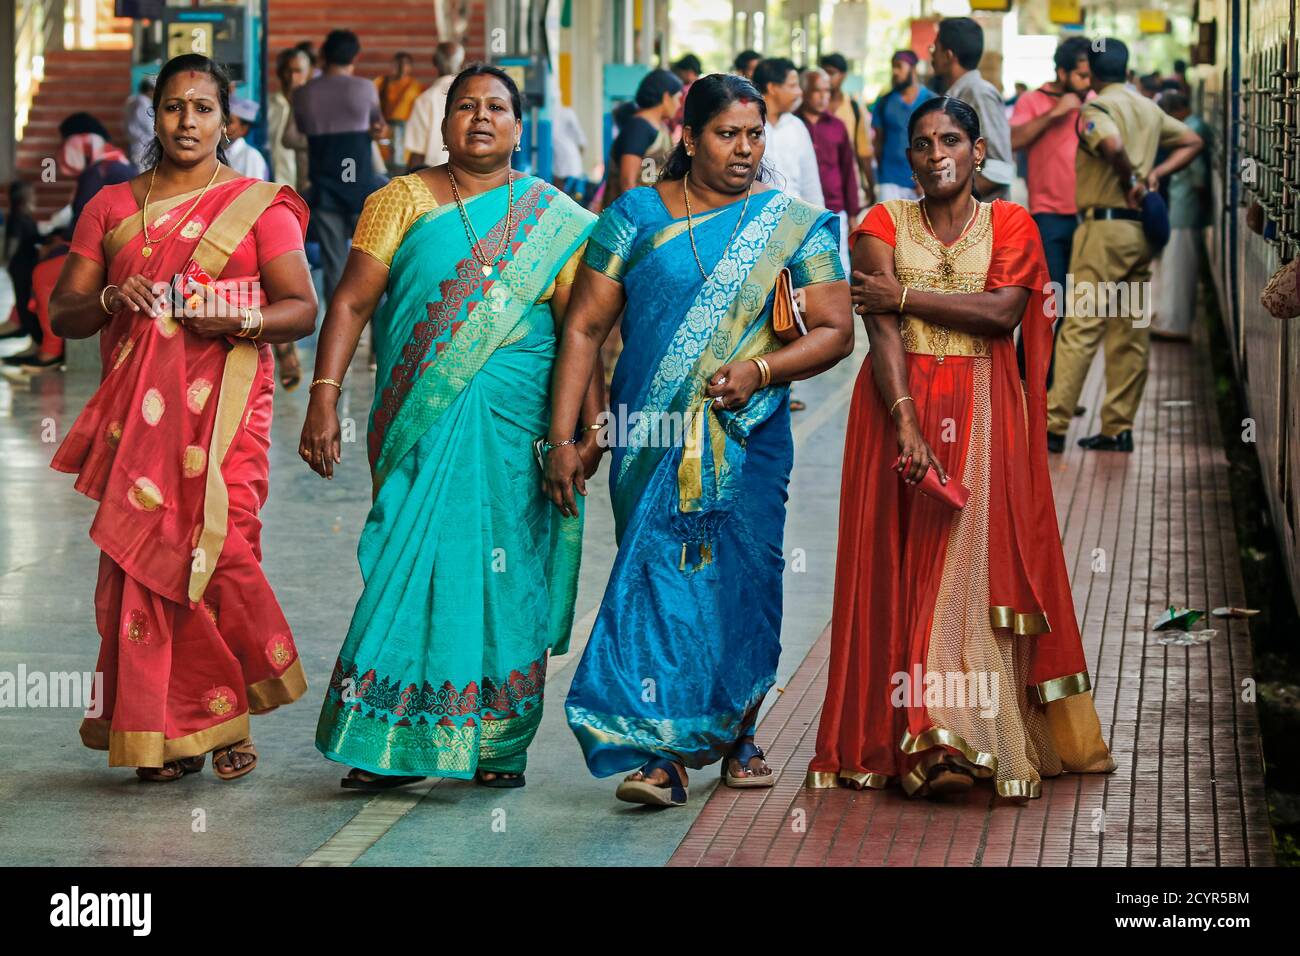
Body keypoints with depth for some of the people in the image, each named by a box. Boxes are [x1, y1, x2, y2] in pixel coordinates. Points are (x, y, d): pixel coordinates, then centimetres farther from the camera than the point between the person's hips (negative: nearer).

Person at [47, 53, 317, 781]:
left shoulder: (259, 205, 9)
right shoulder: (112, 207, 15)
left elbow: (303, 307, 3)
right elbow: (62, 313, 12)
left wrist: (241, 320, -16)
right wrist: (111, 300, -9)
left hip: (223, 407, -2)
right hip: (136, 413, 2)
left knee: (216, 550, -14)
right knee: (141, 554, -5)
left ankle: (226, 722, -1)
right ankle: (161, 737, 1)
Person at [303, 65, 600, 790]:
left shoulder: (553, 219, 8)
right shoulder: (403, 201, 7)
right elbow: (352, 302, 0)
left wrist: (592, 420, -5)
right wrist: (325, 398, -10)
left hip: (516, 428, 1)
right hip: (423, 423, 0)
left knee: (505, 571, 1)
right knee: (415, 560, -4)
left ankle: (500, 745, 10)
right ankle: (395, 745, 4)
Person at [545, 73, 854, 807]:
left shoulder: (793, 226, 4)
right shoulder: (636, 217, 3)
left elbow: (836, 332, 0)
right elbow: (585, 328, 2)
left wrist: (761, 369, -18)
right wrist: (562, 437, -5)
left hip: (748, 439, 1)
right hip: (653, 441, -1)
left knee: (743, 579, 5)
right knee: (660, 577, -7)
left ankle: (737, 733, 26)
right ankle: (662, 754, -9)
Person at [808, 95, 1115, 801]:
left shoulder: (1010, 224, 7)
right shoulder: (883, 225, 5)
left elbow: (1004, 310, -10)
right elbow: (881, 330, -7)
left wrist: (903, 297, -9)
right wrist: (906, 424, -20)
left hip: (984, 416, 0)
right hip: (899, 404, 0)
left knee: (980, 558, -8)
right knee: (903, 564, -5)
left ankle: (980, 738, -9)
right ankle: (920, 743, -6)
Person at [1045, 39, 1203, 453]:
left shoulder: (1094, 108, -8)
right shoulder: (1149, 109, 16)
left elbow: (1112, 144, -27)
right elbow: (1192, 142, 22)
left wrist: (1129, 178, -11)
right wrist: (1154, 174, 11)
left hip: (1105, 224, -7)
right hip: (1141, 229, 7)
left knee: (1080, 328, -9)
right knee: (1131, 333, 8)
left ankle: (1054, 426, -12)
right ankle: (1119, 429, 10)